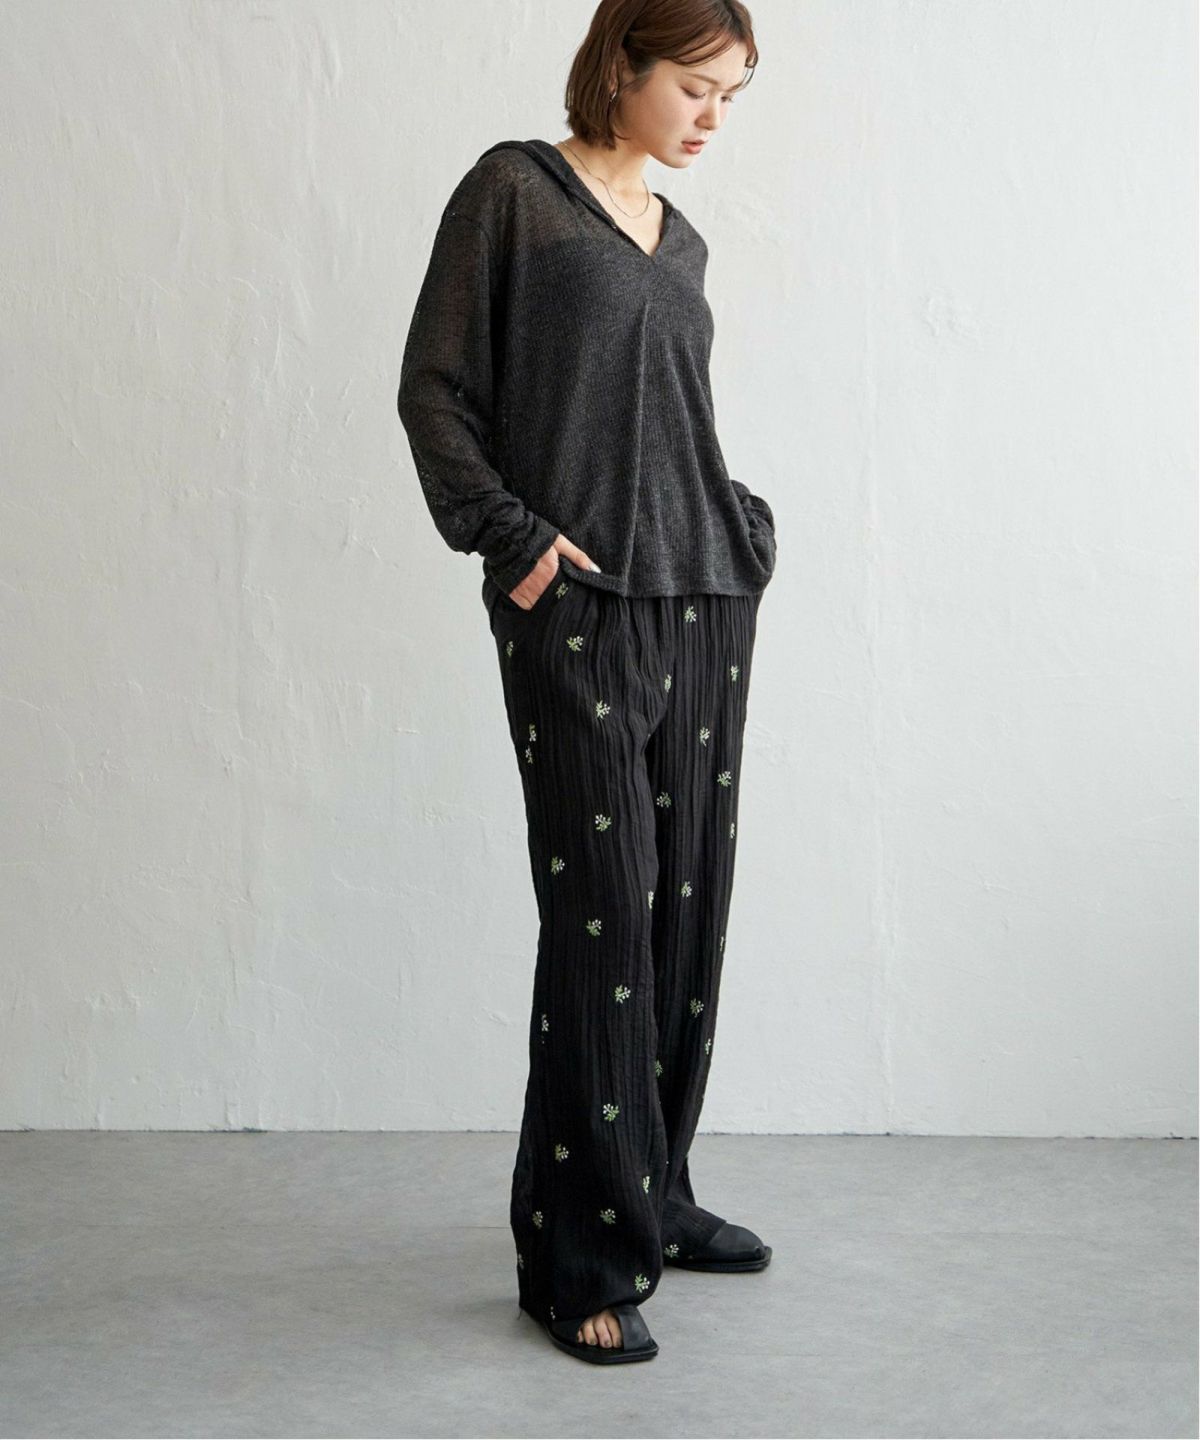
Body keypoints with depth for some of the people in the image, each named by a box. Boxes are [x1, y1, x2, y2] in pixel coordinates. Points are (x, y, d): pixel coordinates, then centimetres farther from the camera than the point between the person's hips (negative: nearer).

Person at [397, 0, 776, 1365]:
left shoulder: (683, 242, 18)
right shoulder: (513, 190, 1)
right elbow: (434, 389, -2)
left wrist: (742, 528, 6)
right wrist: (511, 539, -11)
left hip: (703, 602, 7)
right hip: (578, 604, -7)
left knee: (688, 903, 8)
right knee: (602, 912, -9)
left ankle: (654, 1197, 23)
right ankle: (579, 1257, 0)